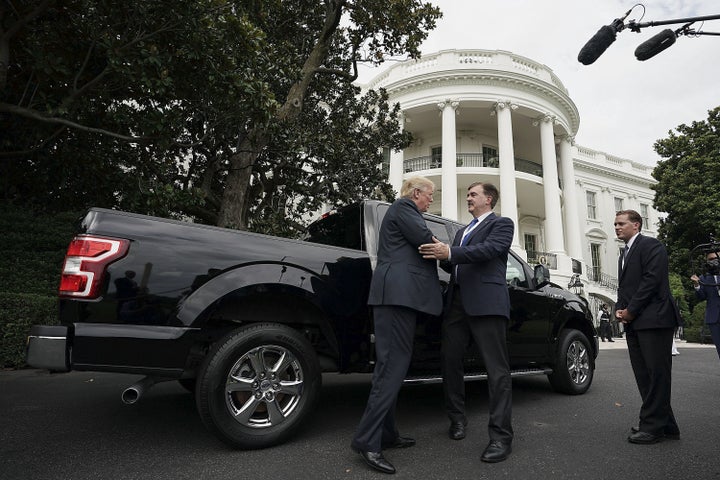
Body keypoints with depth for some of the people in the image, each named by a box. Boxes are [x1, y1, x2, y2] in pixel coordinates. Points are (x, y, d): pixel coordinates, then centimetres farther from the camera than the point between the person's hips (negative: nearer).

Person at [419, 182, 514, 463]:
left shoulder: (501, 224, 7)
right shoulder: (462, 232, 28)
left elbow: (490, 249, -13)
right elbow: (455, 266, 20)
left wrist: (450, 253, -26)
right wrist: (441, 255, -2)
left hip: (486, 302, -7)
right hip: (457, 301, 7)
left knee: (497, 369, -5)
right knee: (450, 361, 9)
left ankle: (501, 436, 1)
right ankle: (457, 419, 26)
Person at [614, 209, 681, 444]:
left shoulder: (651, 245, -5)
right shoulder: (624, 254, 23)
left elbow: (652, 280, -15)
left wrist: (631, 311, -13)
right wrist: (619, 309, 4)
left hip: (654, 319, -9)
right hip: (634, 323, 9)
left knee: (657, 373, -4)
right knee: (643, 375, 8)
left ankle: (653, 426, 1)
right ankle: (665, 425, 16)